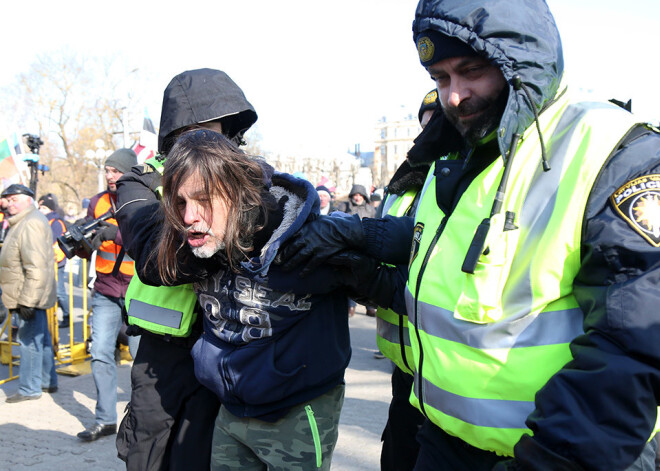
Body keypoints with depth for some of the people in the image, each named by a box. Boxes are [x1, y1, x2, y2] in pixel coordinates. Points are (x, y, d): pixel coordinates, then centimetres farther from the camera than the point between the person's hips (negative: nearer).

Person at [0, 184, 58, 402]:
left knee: (29, 340, -3)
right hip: (32, 296, 11)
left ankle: (29, 389, 6)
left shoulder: (30, 224, -18)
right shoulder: (21, 222, 18)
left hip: (29, 297, -11)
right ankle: (48, 382, 27)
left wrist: (28, 301, -26)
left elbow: (36, 267, -25)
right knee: (40, 339, 17)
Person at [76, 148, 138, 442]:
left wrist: (115, 233, -35)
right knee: (100, 354, -2)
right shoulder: (98, 202, 6)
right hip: (106, 292, 4)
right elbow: (87, 249, 9)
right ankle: (105, 420, 10)